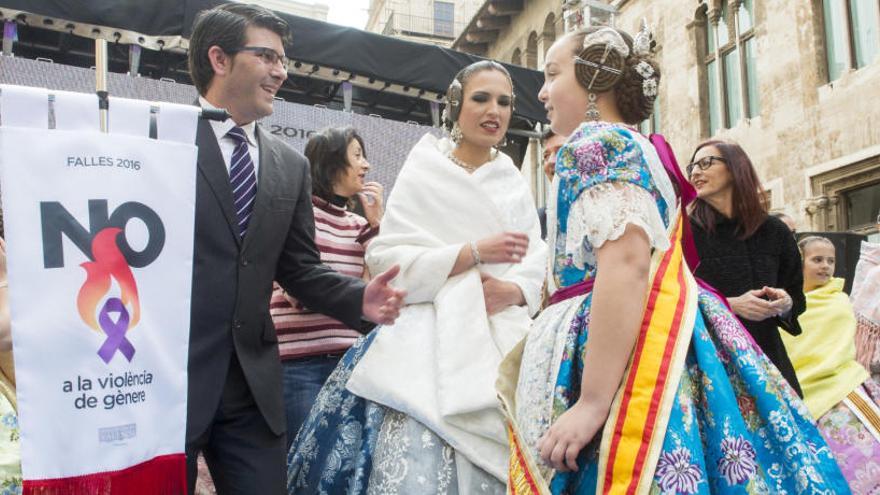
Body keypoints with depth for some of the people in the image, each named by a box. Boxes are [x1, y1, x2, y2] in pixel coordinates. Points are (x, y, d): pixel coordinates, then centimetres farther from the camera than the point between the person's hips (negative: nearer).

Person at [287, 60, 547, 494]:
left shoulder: (515, 182, 16)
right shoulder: (422, 173, 2)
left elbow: (537, 261, 10)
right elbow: (386, 259, -7)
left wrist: (514, 290, -13)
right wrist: (475, 251, -14)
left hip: (502, 345, 4)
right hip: (434, 343, -4)